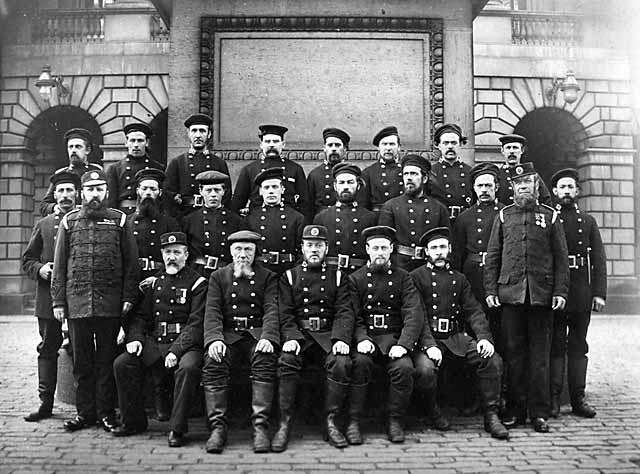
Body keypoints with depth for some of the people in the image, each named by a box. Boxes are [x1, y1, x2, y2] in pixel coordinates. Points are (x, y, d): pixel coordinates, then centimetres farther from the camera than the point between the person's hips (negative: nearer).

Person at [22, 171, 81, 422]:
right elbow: (27, 260, 14)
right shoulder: (43, 225, 13)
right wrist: (40, 269, -5)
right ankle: (46, 403, 18)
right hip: (49, 299, 3)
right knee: (47, 350, 8)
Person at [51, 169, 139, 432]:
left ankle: (106, 412, 14)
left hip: (110, 302, -1)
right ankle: (84, 412, 19)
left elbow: (131, 262, 3)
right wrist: (58, 301, 2)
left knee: (107, 359, 5)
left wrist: (128, 296, -5)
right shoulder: (69, 221, 9)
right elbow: (59, 265, 8)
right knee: (81, 359, 8)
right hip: (77, 301, 2)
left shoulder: (119, 220, 5)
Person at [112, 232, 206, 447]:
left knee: (188, 367, -35)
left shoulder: (197, 283, -1)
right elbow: (140, 316, 17)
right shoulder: (154, 282, 16)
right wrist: (135, 338, -4)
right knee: (122, 363, -14)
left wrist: (176, 351, -21)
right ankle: (133, 421, 3)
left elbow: (196, 323, -10)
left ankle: (177, 428, -20)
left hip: (185, 344, -5)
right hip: (154, 343, 5)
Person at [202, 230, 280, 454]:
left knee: (265, 360, -32)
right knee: (212, 363, -29)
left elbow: (272, 309, -1)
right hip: (228, 335, 1)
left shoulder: (268, 277, 12)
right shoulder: (218, 276, 14)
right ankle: (217, 427, -25)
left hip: (258, 334, -1)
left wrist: (267, 337, -21)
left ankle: (261, 427, -32)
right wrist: (215, 338, -17)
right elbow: (212, 311, 3)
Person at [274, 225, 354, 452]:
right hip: (299, 333, 0)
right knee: (287, 360, -31)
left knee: (342, 363, -30)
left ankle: (331, 422, -16)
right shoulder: (289, 277, 13)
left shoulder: (337, 277, 14)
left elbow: (344, 312, 3)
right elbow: (285, 313, 3)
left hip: (328, 334, 1)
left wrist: (341, 339, -16)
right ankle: (285, 423, -22)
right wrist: (291, 337, -17)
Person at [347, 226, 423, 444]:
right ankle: (353, 422, -19)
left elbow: (414, 314, -2)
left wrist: (404, 344, -17)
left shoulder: (403, 277, 8)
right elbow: (353, 316, 2)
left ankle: (395, 421, -7)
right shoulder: (355, 278, 8)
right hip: (365, 337, 0)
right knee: (360, 362, -31)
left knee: (404, 367, -27)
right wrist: (362, 339, -18)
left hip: (394, 336, 1)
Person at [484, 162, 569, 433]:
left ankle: (539, 413, 12)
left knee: (539, 356, 3)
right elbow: (492, 256, 9)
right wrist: (490, 289, 1)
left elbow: (561, 258, 6)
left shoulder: (550, 216, 8)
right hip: (510, 293, 1)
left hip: (542, 296, -1)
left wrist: (561, 291, -3)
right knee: (513, 353, 5)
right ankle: (515, 410, 14)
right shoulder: (504, 216, 10)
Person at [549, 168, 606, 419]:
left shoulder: (588, 222, 12)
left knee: (578, 345, 7)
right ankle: (553, 398, 6)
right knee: (555, 345, 2)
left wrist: (599, 292, -3)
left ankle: (578, 398, 13)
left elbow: (599, 259, 7)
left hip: (582, 292, 2)